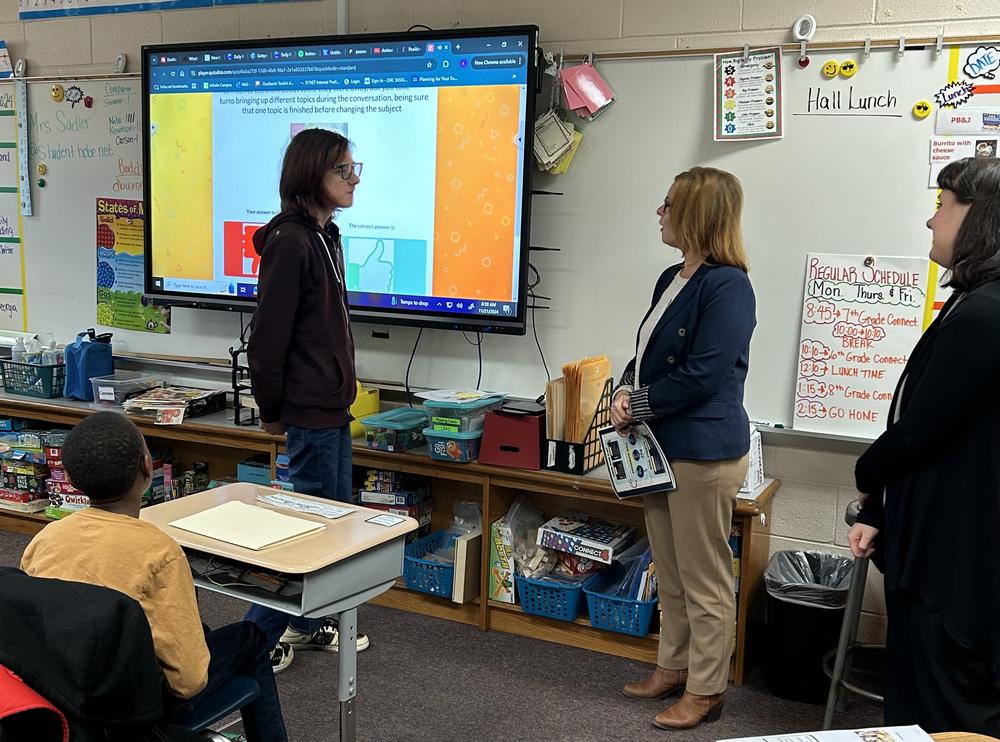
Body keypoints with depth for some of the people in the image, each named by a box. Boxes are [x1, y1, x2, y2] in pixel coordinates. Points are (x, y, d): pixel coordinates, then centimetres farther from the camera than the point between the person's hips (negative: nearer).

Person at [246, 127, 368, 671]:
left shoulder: (325, 236, 13)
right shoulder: (289, 242, -18)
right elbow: (268, 335, -18)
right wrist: (271, 410, -11)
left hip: (333, 403, 10)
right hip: (309, 409, -10)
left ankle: (308, 624, 30)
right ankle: (258, 635, 12)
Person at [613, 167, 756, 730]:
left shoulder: (727, 286, -17)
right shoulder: (672, 280, 11)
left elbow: (701, 377, -22)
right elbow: (647, 352, 16)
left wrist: (638, 406, -12)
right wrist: (626, 392, -3)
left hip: (704, 452, -9)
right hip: (661, 448, 10)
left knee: (705, 581, 4)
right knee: (670, 572, 20)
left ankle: (706, 691, 18)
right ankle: (675, 667, 35)